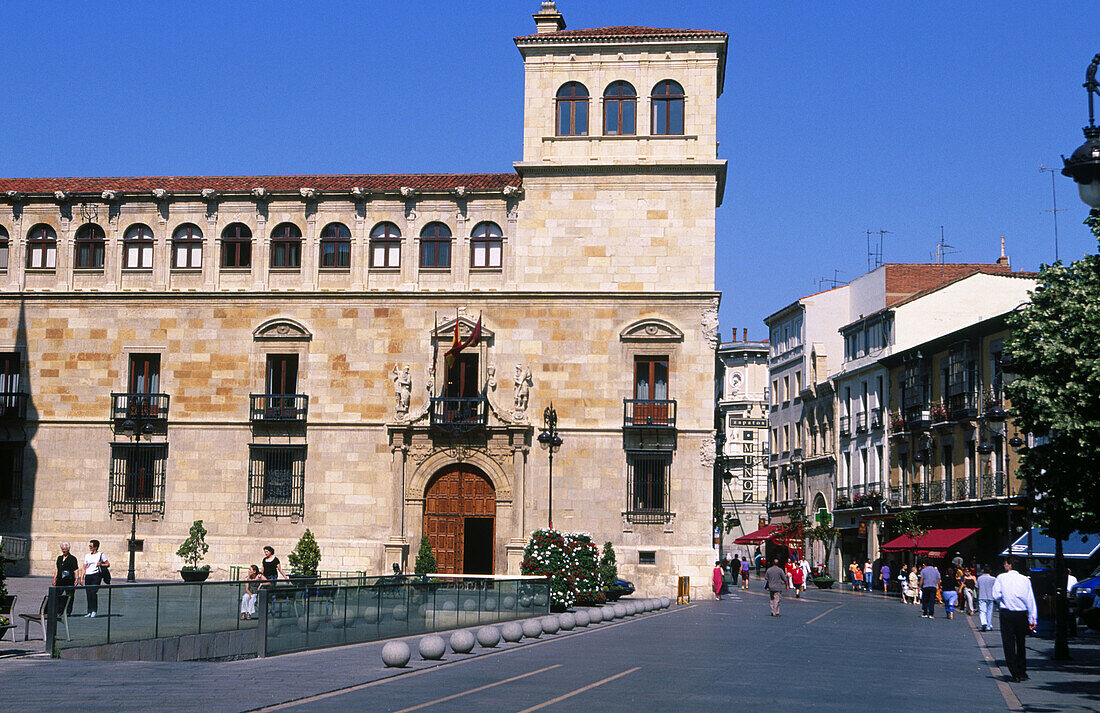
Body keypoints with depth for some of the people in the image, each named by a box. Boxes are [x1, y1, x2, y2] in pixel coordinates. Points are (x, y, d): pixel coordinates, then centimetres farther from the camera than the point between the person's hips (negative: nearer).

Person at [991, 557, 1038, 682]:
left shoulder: (1001, 578, -4)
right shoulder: (1025, 579, 0)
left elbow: (996, 595, -8)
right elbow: (1030, 599, 0)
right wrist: (1032, 618, 2)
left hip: (1007, 614, -2)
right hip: (1022, 614, 2)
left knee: (1008, 644, 3)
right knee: (1021, 644, 15)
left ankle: (1015, 673, -2)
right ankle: (1022, 673, 19)